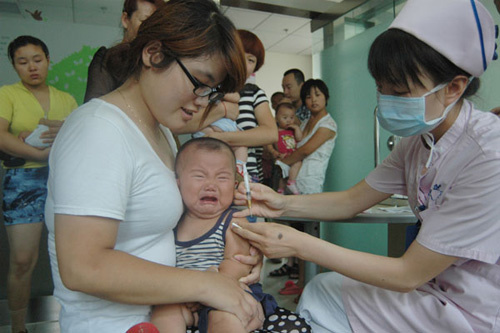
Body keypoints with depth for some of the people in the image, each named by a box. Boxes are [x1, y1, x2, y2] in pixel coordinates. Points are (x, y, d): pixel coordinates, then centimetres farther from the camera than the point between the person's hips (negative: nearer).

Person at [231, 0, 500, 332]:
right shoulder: (421, 137, -4)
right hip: (433, 278, 7)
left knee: (317, 302, -5)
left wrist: (300, 245, -27)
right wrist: (285, 204, -14)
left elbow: (408, 275, -25)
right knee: (318, 291, 5)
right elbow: (353, 200, 2)